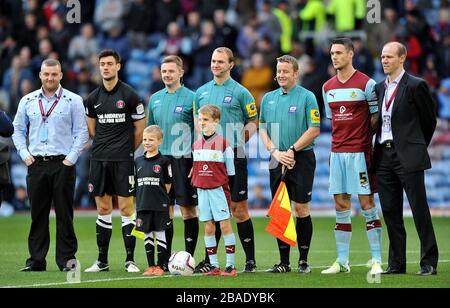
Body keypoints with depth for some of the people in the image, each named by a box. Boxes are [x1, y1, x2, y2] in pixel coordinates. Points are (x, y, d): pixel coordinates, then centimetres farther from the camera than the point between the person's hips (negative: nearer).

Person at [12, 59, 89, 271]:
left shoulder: (73, 101, 1)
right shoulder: (28, 101, 10)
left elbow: (81, 132, 1)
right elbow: (18, 130, 16)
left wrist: (71, 158, -7)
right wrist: (25, 154, 4)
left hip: (63, 164, -3)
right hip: (36, 164, 3)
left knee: (64, 214, -2)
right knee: (37, 214, 3)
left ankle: (67, 259, 2)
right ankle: (36, 260, 8)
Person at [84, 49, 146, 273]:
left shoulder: (129, 95, -5)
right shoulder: (93, 98, 8)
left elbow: (140, 128, 2)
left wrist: (126, 150, 9)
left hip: (123, 160, -4)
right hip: (99, 159, 4)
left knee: (126, 208, -5)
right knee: (103, 209, 7)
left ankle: (130, 260, -1)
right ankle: (102, 260, 11)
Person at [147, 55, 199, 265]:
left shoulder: (190, 98, -4)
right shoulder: (155, 99, 12)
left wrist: (196, 160, -11)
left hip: (184, 159, -5)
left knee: (188, 209, -1)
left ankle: (189, 256, 3)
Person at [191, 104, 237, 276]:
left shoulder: (223, 143, -4)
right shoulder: (196, 145, 11)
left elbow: (230, 170, -2)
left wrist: (229, 190, -5)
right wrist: (195, 185, 13)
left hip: (219, 189, -5)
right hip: (202, 190, 5)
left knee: (225, 225, -4)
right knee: (208, 228, 5)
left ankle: (230, 265, -2)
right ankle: (214, 265, 9)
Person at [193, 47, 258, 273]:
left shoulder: (240, 92, 0)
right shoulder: (201, 92, 12)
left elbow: (253, 122, 5)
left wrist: (238, 139, -9)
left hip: (234, 155, -4)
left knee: (239, 209, -3)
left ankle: (250, 259, 4)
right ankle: (210, 259, 9)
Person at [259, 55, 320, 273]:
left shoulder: (307, 97, -3)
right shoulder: (268, 98, 12)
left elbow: (314, 130, -8)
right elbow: (262, 128, 11)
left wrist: (291, 150, -14)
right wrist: (275, 151, -5)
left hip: (301, 159, -4)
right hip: (277, 160, 4)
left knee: (301, 208, -4)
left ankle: (303, 260, 4)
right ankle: (284, 261, 9)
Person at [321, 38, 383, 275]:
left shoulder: (366, 83, -5)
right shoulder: (328, 87, 12)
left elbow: (376, 117, -3)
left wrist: (366, 140, -10)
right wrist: (339, 142, 10)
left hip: (360, 152, -5)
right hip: (337, 152, 5)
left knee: (367, 204, -5)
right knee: (341, 206, 6)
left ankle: (377, 260, -2)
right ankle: (342, 262, 10)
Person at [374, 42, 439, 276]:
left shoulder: (415, 86, -5)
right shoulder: (379, 88, 14)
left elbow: (429, 120, 2)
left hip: (408, 157, -6)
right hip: (383, 155, 6)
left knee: (420, 210, -5)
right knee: (390, 212, 7)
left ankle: (429, 263, -1)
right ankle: (396, 263, 13)